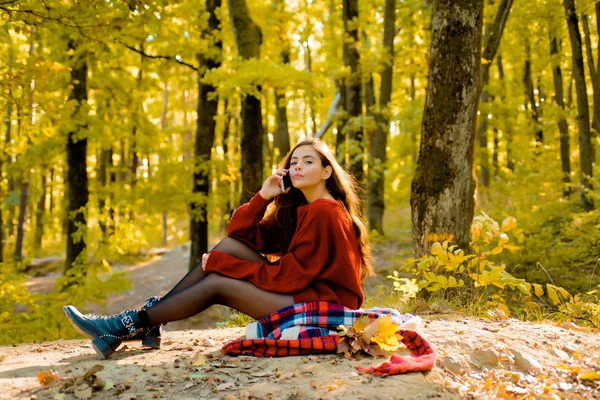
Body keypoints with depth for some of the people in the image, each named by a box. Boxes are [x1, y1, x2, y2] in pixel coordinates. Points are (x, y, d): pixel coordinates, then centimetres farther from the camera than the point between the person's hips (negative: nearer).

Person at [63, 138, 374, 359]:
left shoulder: (324, 213, -17)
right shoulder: (299, 207, 13)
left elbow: (293, 273, -21)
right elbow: (242, 235, 7)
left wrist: (221, 264, -16)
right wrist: (263, 197, -10)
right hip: (299, 289, 9)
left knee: (217, 284, -16)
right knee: (230, 244, -4)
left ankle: (129, 325, -9)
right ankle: (148, 323, -8)